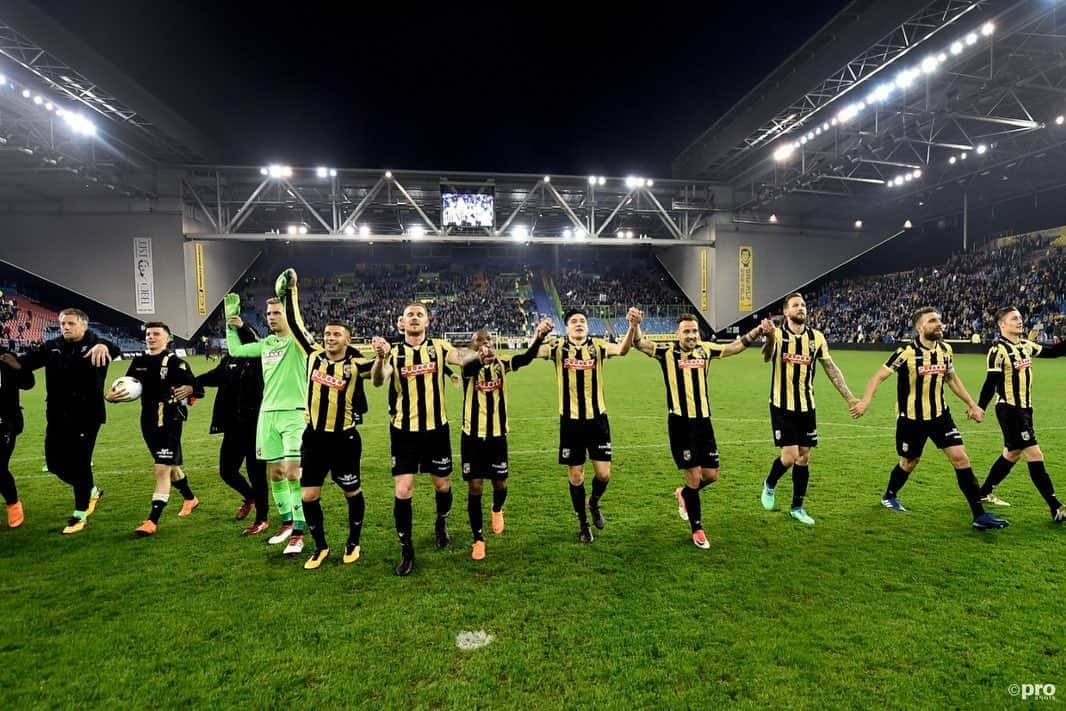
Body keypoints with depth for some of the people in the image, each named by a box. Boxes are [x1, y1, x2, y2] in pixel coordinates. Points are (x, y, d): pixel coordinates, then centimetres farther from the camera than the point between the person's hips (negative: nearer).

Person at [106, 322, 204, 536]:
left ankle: (153, 521, -4)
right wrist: (110, 396, -10)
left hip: (169, 422, -7)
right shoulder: (138, 362, 8)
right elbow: (125, 390, 10)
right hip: (148, 422, 7)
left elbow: (198, 389, -15)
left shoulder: (175, 362, -9)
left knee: (162, 470, -9)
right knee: (170, 465, 21)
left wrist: (189, 389, -37)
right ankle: (190, 498, 42)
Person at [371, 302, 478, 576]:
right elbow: (378, 381, -21)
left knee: (443, 485, 13)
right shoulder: (394, 351, -4)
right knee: (403, 492, -3)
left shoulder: (438, 347, -1)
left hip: (436, 428, 1)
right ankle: (406, 550, 14)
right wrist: (380, 358, -42)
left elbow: (462, 359, -18)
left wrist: (480, 353, -40)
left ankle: (441, 525, 44)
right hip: (403, 431, -1)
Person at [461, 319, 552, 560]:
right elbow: (472, 367, -35)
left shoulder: (500, 363, -3)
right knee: (475, 488, 2)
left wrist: (539, 337, -37)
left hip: (497, 435, 2)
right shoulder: (470, 367, -10)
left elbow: (525, 358, -18)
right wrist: (481, 357, -58)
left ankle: (497, 510, 47)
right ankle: (478, 540, 18)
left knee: (500, 483, 12)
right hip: (472, 436, -2)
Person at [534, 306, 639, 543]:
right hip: (570, 421, 0)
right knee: (575, 476, 8)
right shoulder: (558, 347, -4)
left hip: (597, 419, 1)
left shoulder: (597, 346, -3)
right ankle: (583, 523, 30)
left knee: (603, 473, 1)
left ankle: (594, 503, 36)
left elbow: (622, 349, -22)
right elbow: (533, 352, -20)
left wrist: (632, 326, -41)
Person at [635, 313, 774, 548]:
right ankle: (697, 529, 17)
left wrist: (758, 330, 2)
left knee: (711, 475, 8)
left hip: (703, 421, 5)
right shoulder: (667, 351, -6)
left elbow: (737, 345, 14)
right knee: (694, 475, -1)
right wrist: (635, 325, -37)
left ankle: (683, 494, 40)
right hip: (680, 423, -4)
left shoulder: (706, 349, 6)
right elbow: (640, 343, -18)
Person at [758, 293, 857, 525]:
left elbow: (831, 368, 11)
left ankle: (797, 507, 23)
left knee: (804, 457, 9)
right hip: (782, 406, -4)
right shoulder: (778, 334, -10)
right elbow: (766, 357, -31)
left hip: (806, 406, 4)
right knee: (789, 457, -8)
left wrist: (849, 397, 7)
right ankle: (769, 484, 23)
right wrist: (770, 338, -53)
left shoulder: (816, 337, 3)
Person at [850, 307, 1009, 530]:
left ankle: (979, 515, 5)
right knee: (909, 463, 10)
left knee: (960, 458, -4)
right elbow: (880, 376, -15)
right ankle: (889, 496, 37)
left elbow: (952, 379, 17)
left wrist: (972, 405, 15)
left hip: (940, 414, 5)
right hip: (911, 418, -5)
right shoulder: (906, 352, -18)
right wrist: (865, 401, -29)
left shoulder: (945, 350, 0)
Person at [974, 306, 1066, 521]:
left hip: (1024, 408, 9)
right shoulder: (998, 350, -15)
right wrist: (979, 408, -21)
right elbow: (991, 383, -18)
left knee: (1012, 454, 17)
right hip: (1009, 410, -9)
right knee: (1035, 455, -7)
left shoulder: (1026, 344, 8)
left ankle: (985, 492, 29)